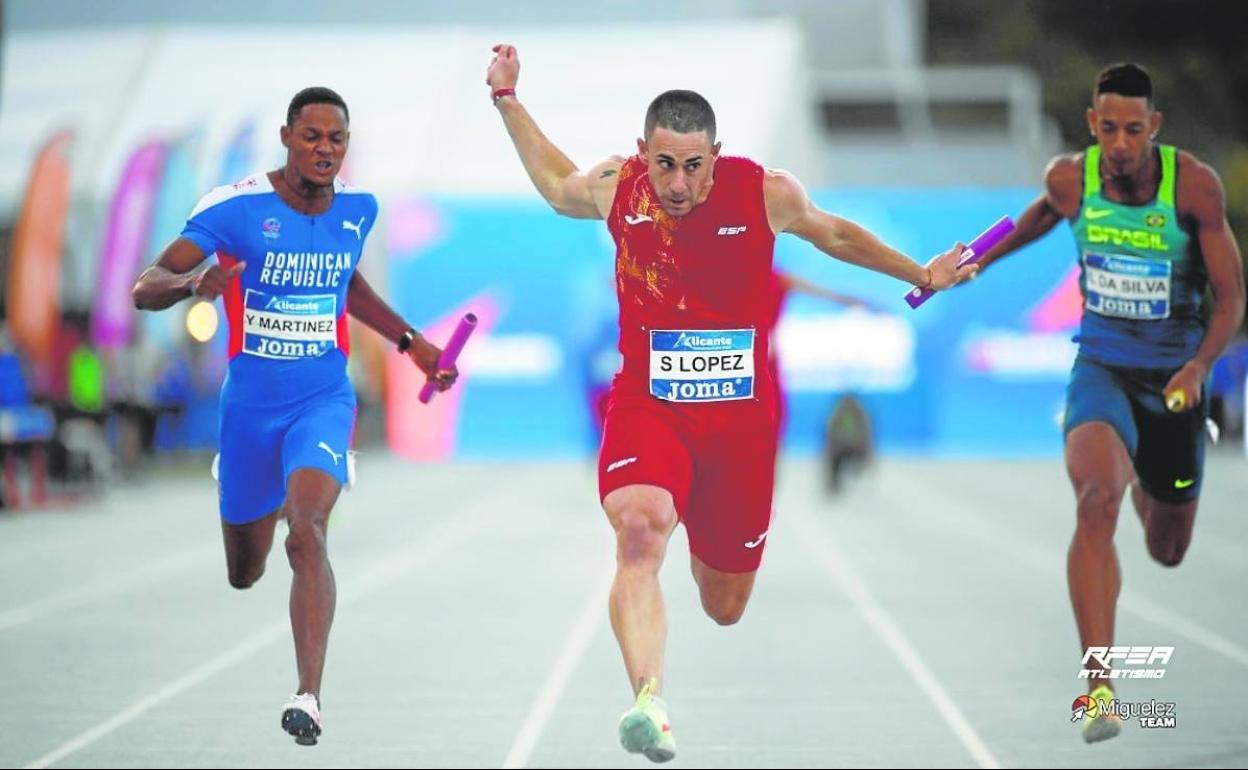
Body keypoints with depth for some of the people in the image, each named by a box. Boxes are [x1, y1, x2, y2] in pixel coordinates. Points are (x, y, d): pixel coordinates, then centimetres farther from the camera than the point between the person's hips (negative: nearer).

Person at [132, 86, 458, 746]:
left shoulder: (358, 208, -1)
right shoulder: (236, 207, -15)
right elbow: (144, 290, -20)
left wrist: (410, 341, 17)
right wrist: (194, 281, -42)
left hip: (322, 400, 0)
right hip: (249, 404, 0)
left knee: (306, 530, -27)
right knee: (243, 573, 16)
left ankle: (309, 696, -29)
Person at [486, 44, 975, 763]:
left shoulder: (766, 194, -8)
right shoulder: (616, 188, -5)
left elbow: (835, 233, 13)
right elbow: (559, 187, 20)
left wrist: (919, 273, 22)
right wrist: (508, 99, 17)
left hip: (741, 417, 1)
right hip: (647, 407, -1)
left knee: (725, 608, 11)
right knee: (638, 530, -32)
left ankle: (708, 542, 50)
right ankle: (648, 702, -42)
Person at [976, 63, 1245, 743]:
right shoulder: (1071, 177, -10)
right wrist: (984, 258, 29)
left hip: (1174, 377, 0)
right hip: (1101, 369, 0)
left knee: (1167, 552, 17)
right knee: (1097, 501, -30)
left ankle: (1153, 484, 58)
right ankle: (1099, 686, -34)